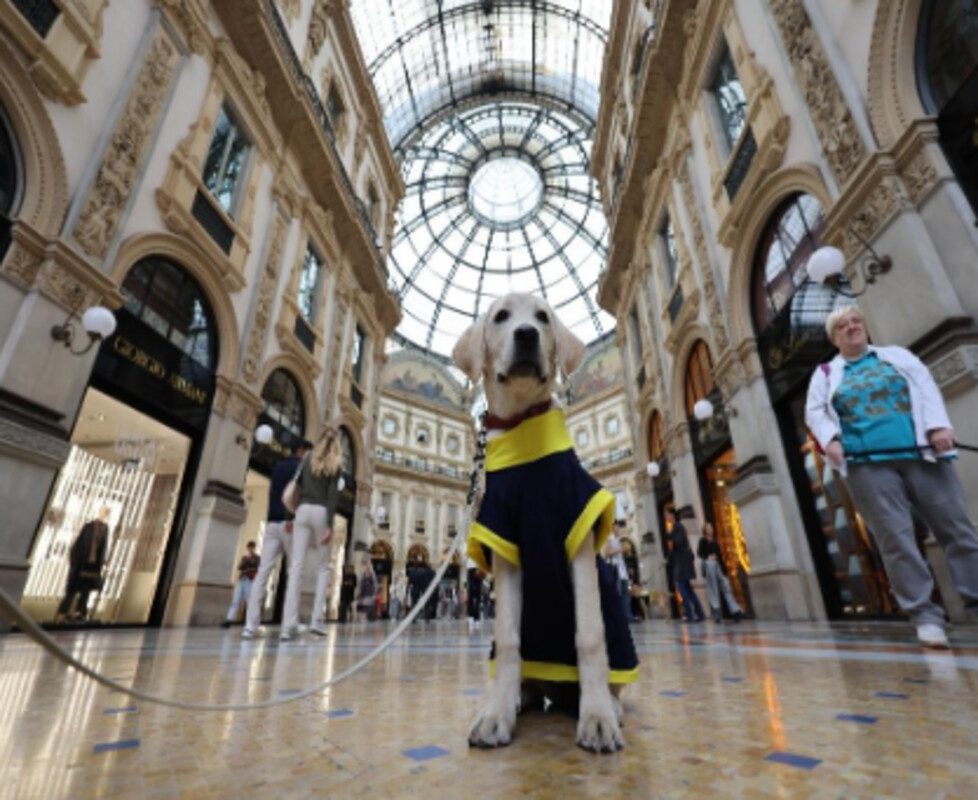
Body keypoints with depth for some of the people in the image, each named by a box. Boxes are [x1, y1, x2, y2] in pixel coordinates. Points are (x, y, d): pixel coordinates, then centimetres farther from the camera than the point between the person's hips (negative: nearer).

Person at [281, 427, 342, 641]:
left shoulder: (308, 459, 13)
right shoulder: (334, 464, 1)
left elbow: (297, 486, 12)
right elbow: (332, 496, -8)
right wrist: (330, 525, -11)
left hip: (303, 511, 3)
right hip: (320, 512, -3)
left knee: (296, 566, -2)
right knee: (323, 567, 8)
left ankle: (289, 625, -7)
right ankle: (316, 620, 4)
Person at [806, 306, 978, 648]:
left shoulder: (896, 356, 17)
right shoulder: (826, 373, 14)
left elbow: (925, 386, 6)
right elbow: (814, 411, 8)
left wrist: (938, 425, -9)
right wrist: (829, 440, -10)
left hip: (920, 454, 2)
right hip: (866, 464, -2)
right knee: (896, 538, -4)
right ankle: (924, 614, 3)